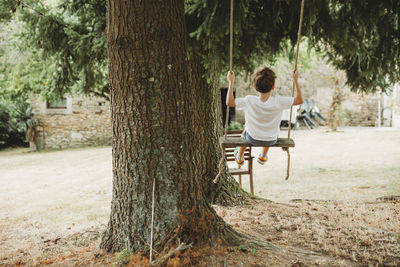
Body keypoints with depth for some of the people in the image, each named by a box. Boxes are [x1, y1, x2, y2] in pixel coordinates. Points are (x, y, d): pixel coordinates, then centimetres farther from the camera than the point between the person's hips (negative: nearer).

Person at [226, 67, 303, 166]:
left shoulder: (249, 101, -28)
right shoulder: (278, 101, -27)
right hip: (271, 140, 1)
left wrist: (231, 82, -13)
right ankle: (263, 156, 51)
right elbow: (299, 100, -17)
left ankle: (239, 157, 53)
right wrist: (296, 80, -12)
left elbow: (229, 102, -17)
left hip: (252, 139, 0)